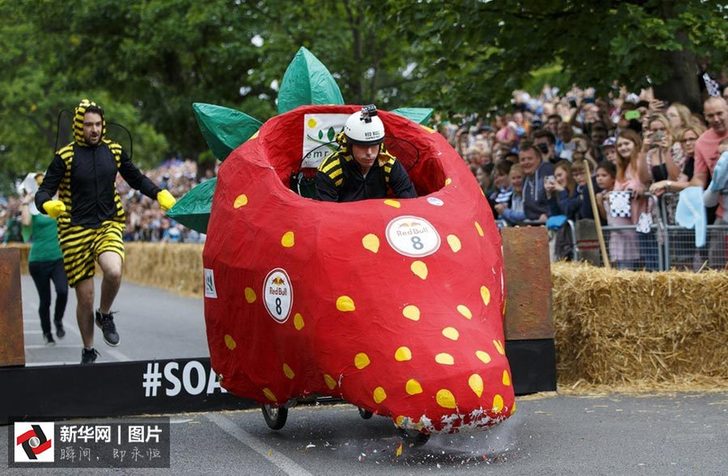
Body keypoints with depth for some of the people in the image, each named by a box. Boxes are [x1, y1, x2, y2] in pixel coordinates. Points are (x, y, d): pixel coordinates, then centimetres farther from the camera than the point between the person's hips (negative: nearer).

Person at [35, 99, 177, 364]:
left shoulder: (114, 151, 5)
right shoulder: (66, 156, -5)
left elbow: (136, 179, 17)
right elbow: (44, 191, -5)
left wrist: (160, 194, 1)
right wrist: (48, 206, -28)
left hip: (109, 226, 2)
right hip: (76, 231, -1)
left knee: (114, 272, -30)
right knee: (85, 297, 1)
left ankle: (105, 315, 1)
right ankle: (88, 351, 23)